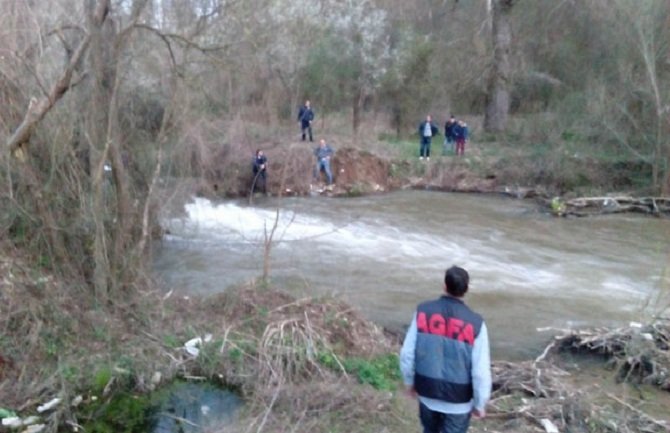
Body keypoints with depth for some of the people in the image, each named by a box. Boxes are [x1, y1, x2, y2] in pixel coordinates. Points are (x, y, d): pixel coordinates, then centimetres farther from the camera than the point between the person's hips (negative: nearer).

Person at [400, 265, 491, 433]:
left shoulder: (423, 312, -13)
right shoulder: (475, 323, -20)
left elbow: (407, 354, -7)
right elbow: (481, 371, -16)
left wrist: (409, 381, 10)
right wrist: (480, 404, -1)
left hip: (427, 392, 3)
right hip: (458, 399, -2)